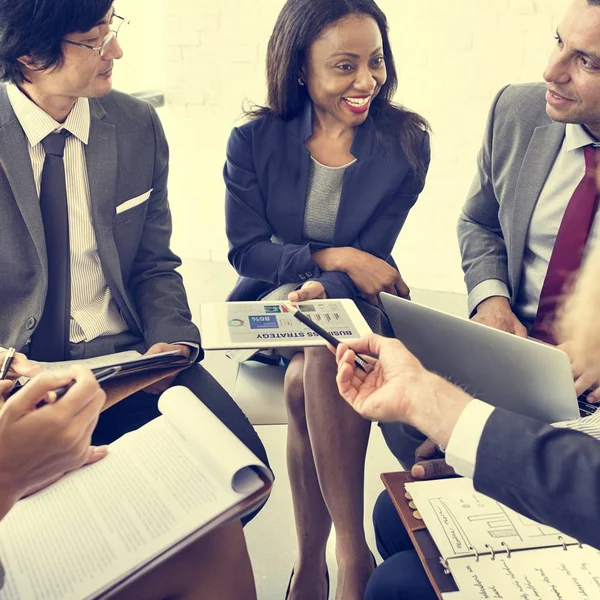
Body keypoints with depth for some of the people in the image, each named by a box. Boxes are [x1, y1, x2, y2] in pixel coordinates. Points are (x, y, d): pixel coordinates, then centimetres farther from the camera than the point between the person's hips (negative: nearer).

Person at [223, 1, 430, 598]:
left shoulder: (405, 142, -2)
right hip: (271, 303, 1)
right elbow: (245, 250, -3)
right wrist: (333, 258, -16)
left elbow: (369, 255, -4)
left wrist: (322, 287, -26)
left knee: (313, 376, -33)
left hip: (349, 304, 0)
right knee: (322, 368, -32)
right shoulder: (255, 140, -2)